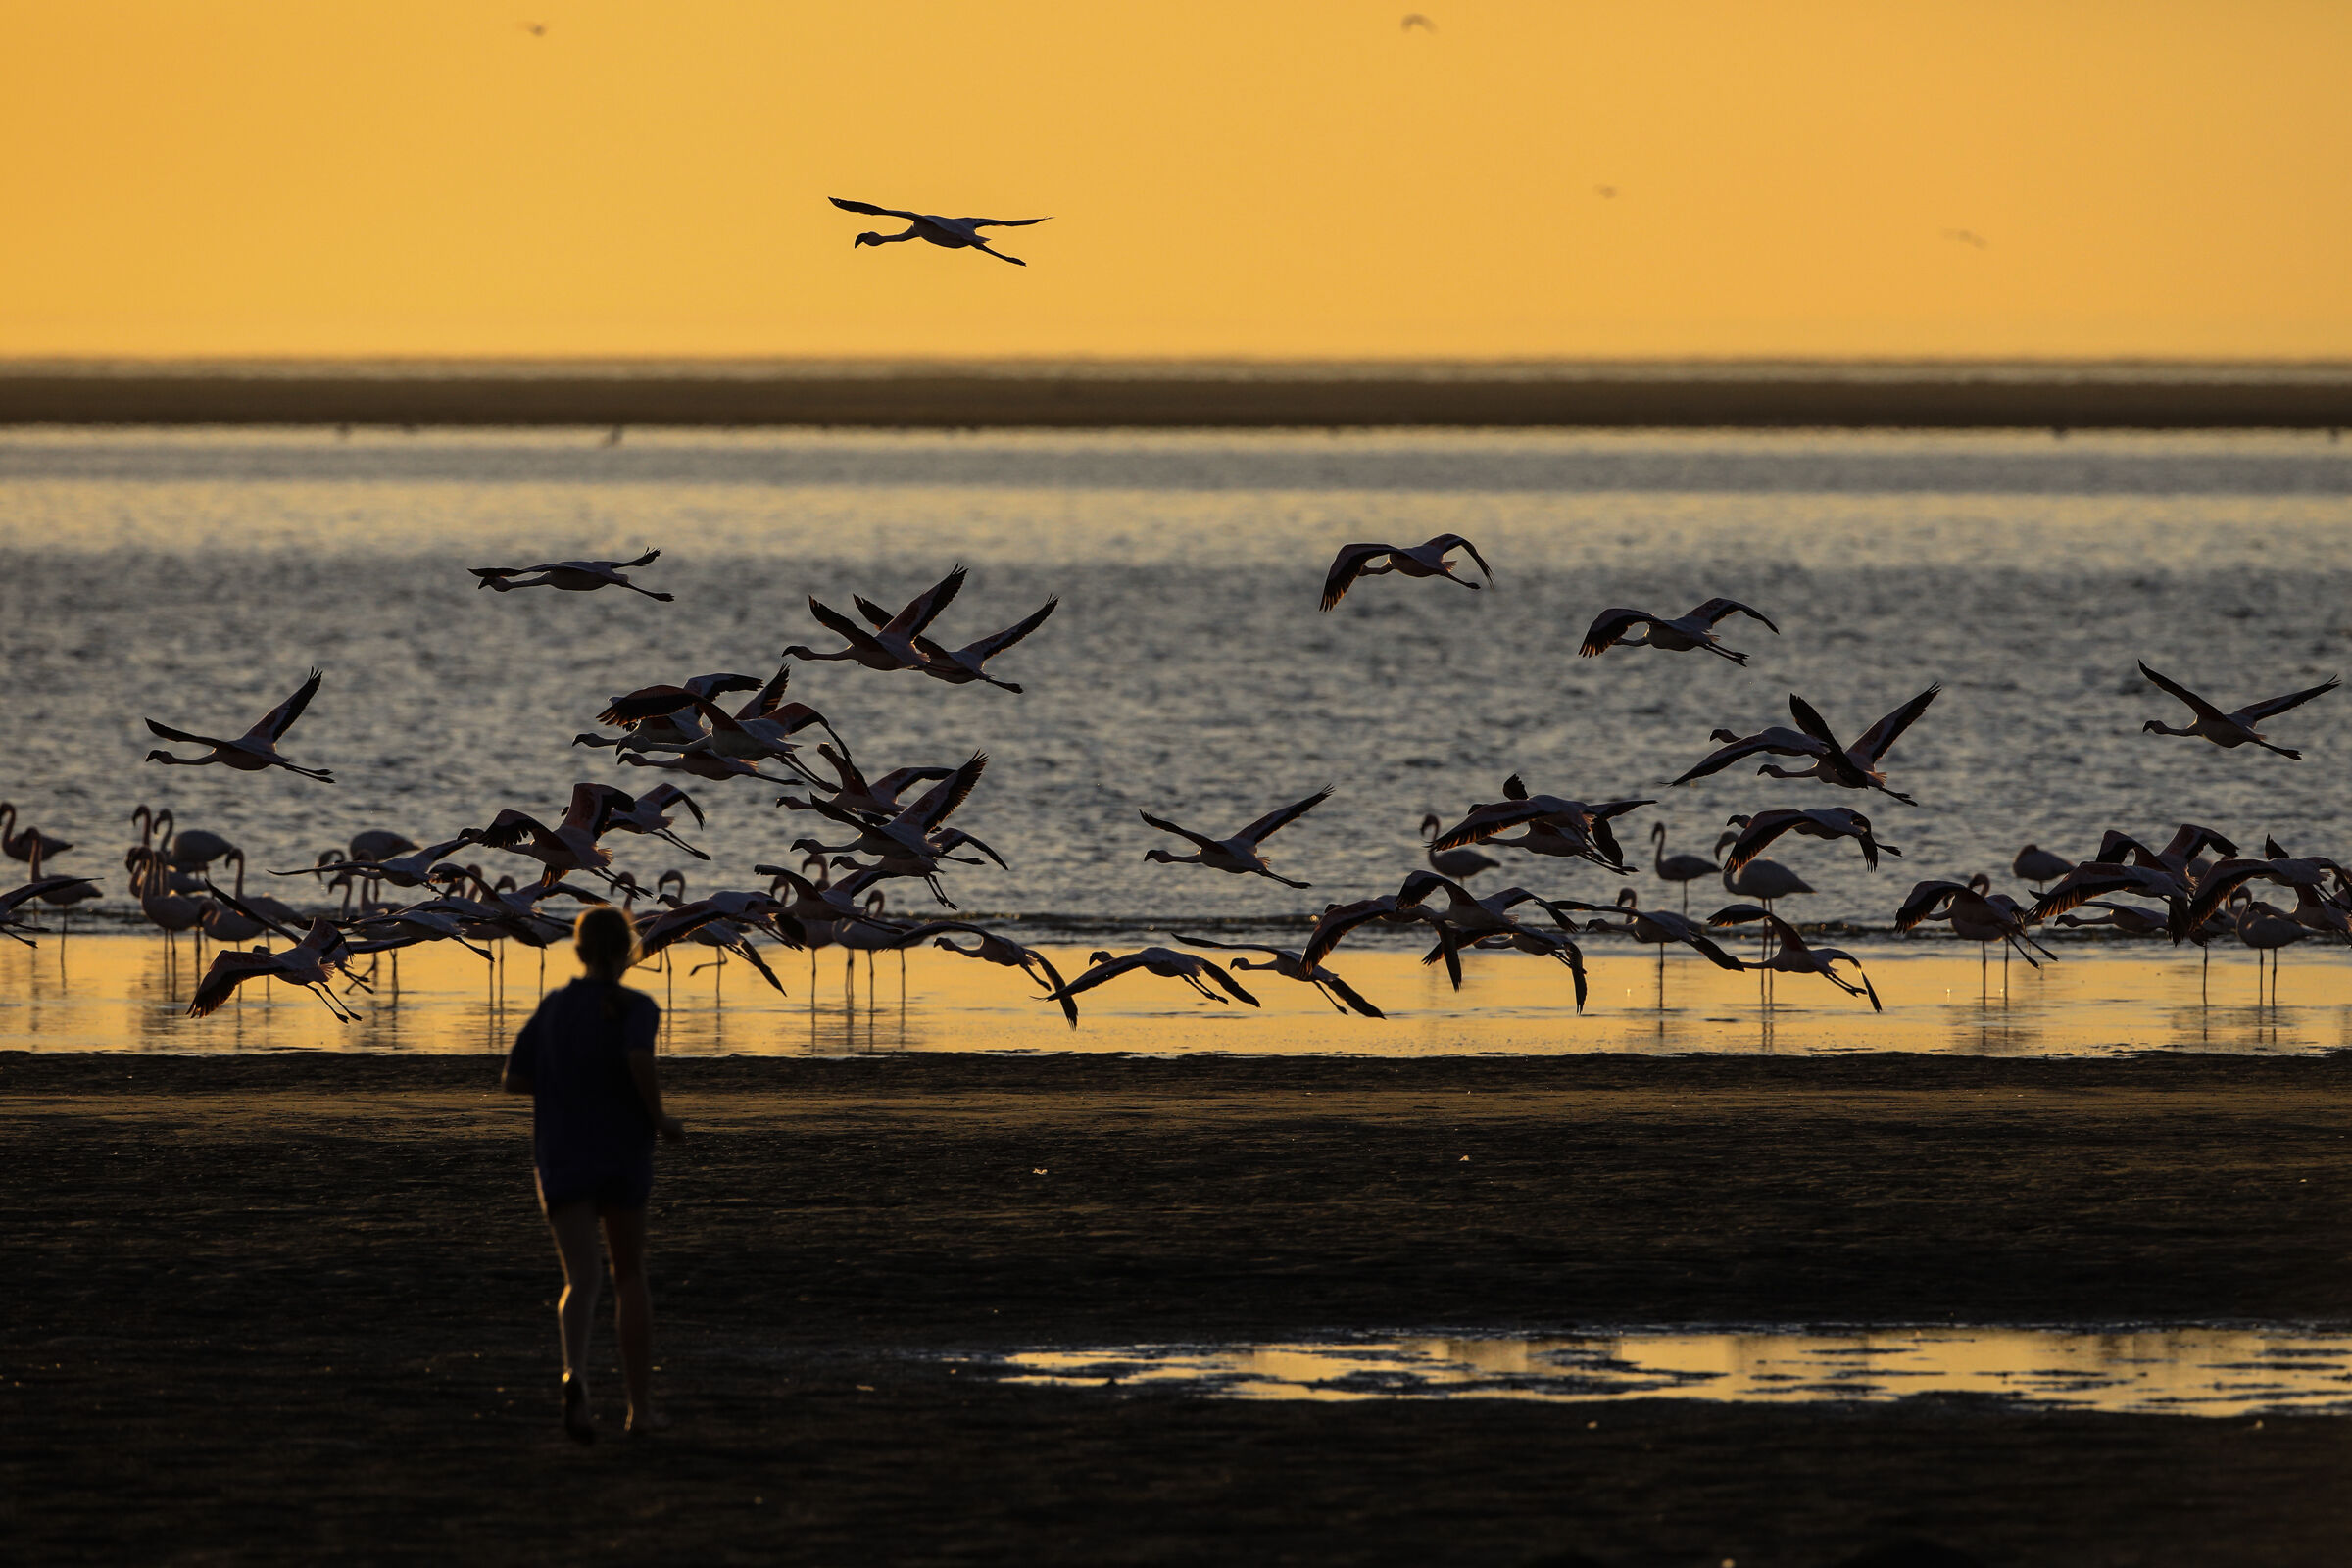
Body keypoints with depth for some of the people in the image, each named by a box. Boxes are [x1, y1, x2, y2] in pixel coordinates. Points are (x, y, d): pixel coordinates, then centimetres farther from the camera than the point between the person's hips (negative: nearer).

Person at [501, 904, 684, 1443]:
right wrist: (660, 1119, -11)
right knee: (629, 1274, 16)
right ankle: (640, 1405, 18)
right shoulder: (635, 1008, -7)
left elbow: (514, 1079, 6)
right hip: (623, 1156, -2)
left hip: (562, 1160, 2)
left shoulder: (552, 1008, 5)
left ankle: (575, 1371, -38)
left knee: (582, 1279, -7)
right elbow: (640, 1060, -26)